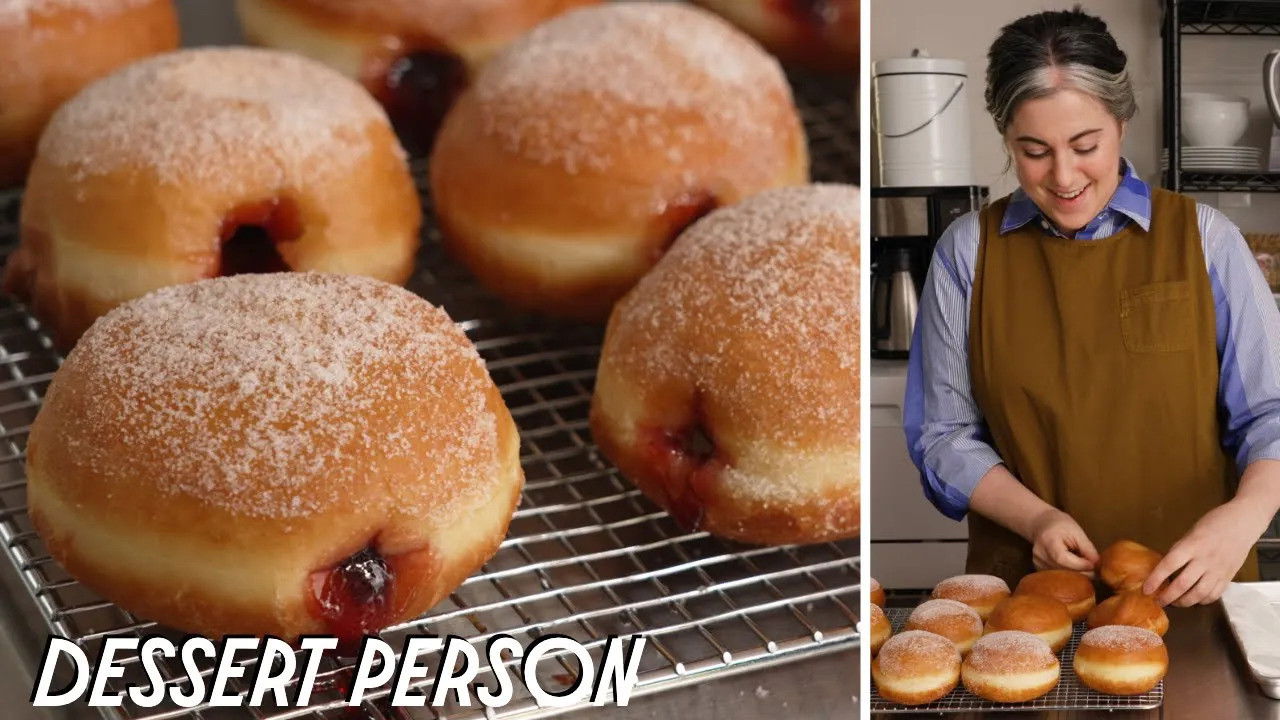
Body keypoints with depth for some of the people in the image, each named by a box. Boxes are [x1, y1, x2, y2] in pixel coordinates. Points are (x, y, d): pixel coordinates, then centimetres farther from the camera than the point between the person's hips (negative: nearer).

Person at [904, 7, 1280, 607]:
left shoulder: (1202, 237, 3)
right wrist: (1034, 518, -10)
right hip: (1026, 587, 0)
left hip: (1191, 588, 0)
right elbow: (944, 435, 6)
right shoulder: (966, 252, 4)